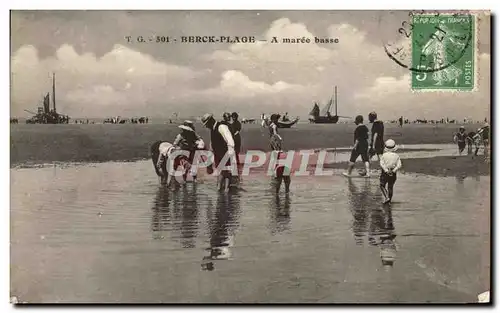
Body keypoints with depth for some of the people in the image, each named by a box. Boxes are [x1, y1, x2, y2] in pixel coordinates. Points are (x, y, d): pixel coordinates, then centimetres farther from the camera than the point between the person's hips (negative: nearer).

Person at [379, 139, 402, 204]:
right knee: (390, 187, 16)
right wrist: (393, 171, -11)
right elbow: (399, 165, -10)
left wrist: (386, 171, -19)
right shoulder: (397, 156, -1)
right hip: (393, 174, 3)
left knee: (382, 186, 12)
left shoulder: (384, 155, -8)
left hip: (385, 173, -3)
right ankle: (389, 200, 23)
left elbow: (382, 164, -19)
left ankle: (387, 197, -7)